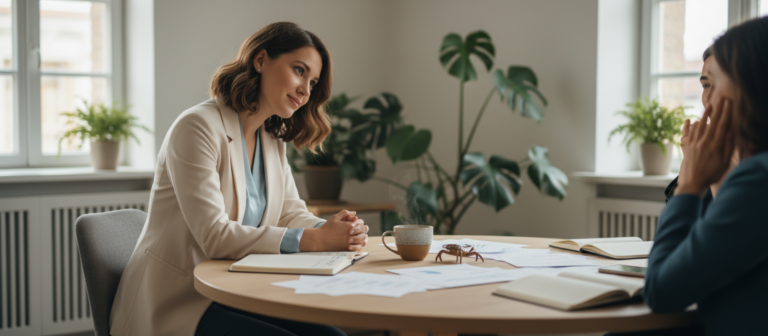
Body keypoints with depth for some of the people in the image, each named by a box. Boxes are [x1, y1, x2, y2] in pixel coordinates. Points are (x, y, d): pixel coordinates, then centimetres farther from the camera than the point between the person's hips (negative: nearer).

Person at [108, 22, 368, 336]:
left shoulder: (272, 140, 12)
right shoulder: (198, 127, -15)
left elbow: (292, 214, 8)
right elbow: (214, 235, -23)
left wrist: (333, 230, -15)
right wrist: (313, 239, -27)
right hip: (175, 304, -7)